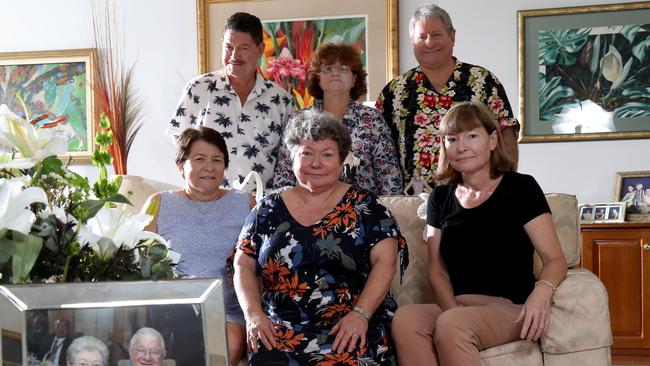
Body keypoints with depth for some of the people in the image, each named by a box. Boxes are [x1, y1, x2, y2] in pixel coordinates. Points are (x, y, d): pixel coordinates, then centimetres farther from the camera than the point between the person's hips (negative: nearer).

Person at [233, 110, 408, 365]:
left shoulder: (363, 206, 8)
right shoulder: (269, 210, 15)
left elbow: (385, 260, -1)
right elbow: (244, 266, 13)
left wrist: (360, 314, -15)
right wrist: (253, 314, -5)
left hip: (347, 325, -1)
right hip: (282, 327, 2)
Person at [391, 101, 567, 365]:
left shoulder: (520, 188, 1)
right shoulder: (441, 198, 14)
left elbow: (555, 259, -4)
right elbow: (437, 270, 13)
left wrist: (542, 292, -27)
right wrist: (452, 309, -9)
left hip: (510, 309, -4)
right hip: (458, 308, 4)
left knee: (451, 326, -36)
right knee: (405, 319, -29)